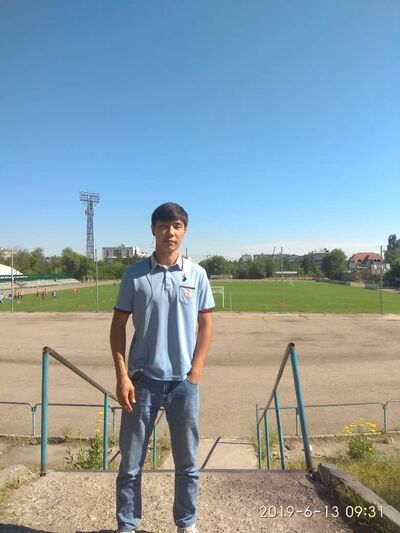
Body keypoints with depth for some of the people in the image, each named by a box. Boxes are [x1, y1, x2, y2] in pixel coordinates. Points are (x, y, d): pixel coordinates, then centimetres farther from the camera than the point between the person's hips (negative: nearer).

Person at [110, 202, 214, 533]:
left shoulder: (197, 274, 0)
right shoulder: (135, 275, -3)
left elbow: (206, 325, 3)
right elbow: (118, 326, 1)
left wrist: (195, 373, -3)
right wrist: (122, 376, -5)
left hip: (183, 382, 1)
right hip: (143, 380, 0)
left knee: (187, 462, 15)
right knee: (131, 462, 12)